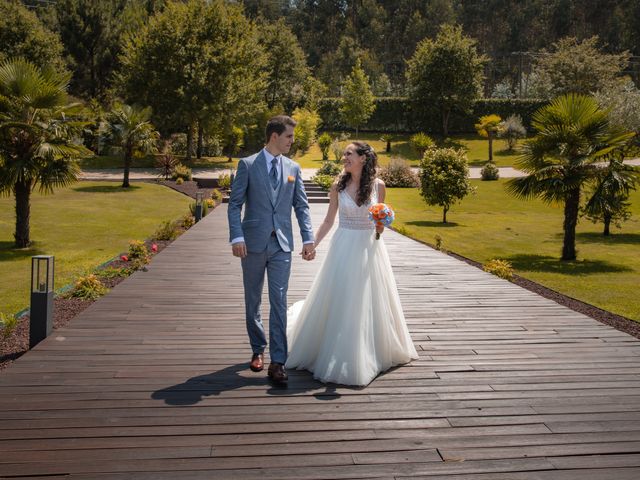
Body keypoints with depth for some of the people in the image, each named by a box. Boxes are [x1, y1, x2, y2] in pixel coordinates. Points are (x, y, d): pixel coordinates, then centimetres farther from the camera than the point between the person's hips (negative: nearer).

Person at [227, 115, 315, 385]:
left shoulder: (293, 168, 9)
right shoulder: (247, 165, -1)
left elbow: (301, 206, 9)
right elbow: (235, 204, -3)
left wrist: (308, 239, -1)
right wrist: (237, 237, -14)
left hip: (281, 245, 1)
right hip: (253, 243, -1)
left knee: (279, 302, -4)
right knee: (252, 301, 11)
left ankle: (277, 362, -2)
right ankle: (258, 350, 29)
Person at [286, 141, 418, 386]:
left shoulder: (378, 185, -2)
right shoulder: (338, 186, -1)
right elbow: (328, 221, 4)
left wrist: (381, 227, -13)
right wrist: (312, 244, -4)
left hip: (370, 248, 0)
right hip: (344, 247, 0)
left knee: (369, 301, 9)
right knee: (339, 301, 3)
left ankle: (371, 353, 29)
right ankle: (337, 355, 18)